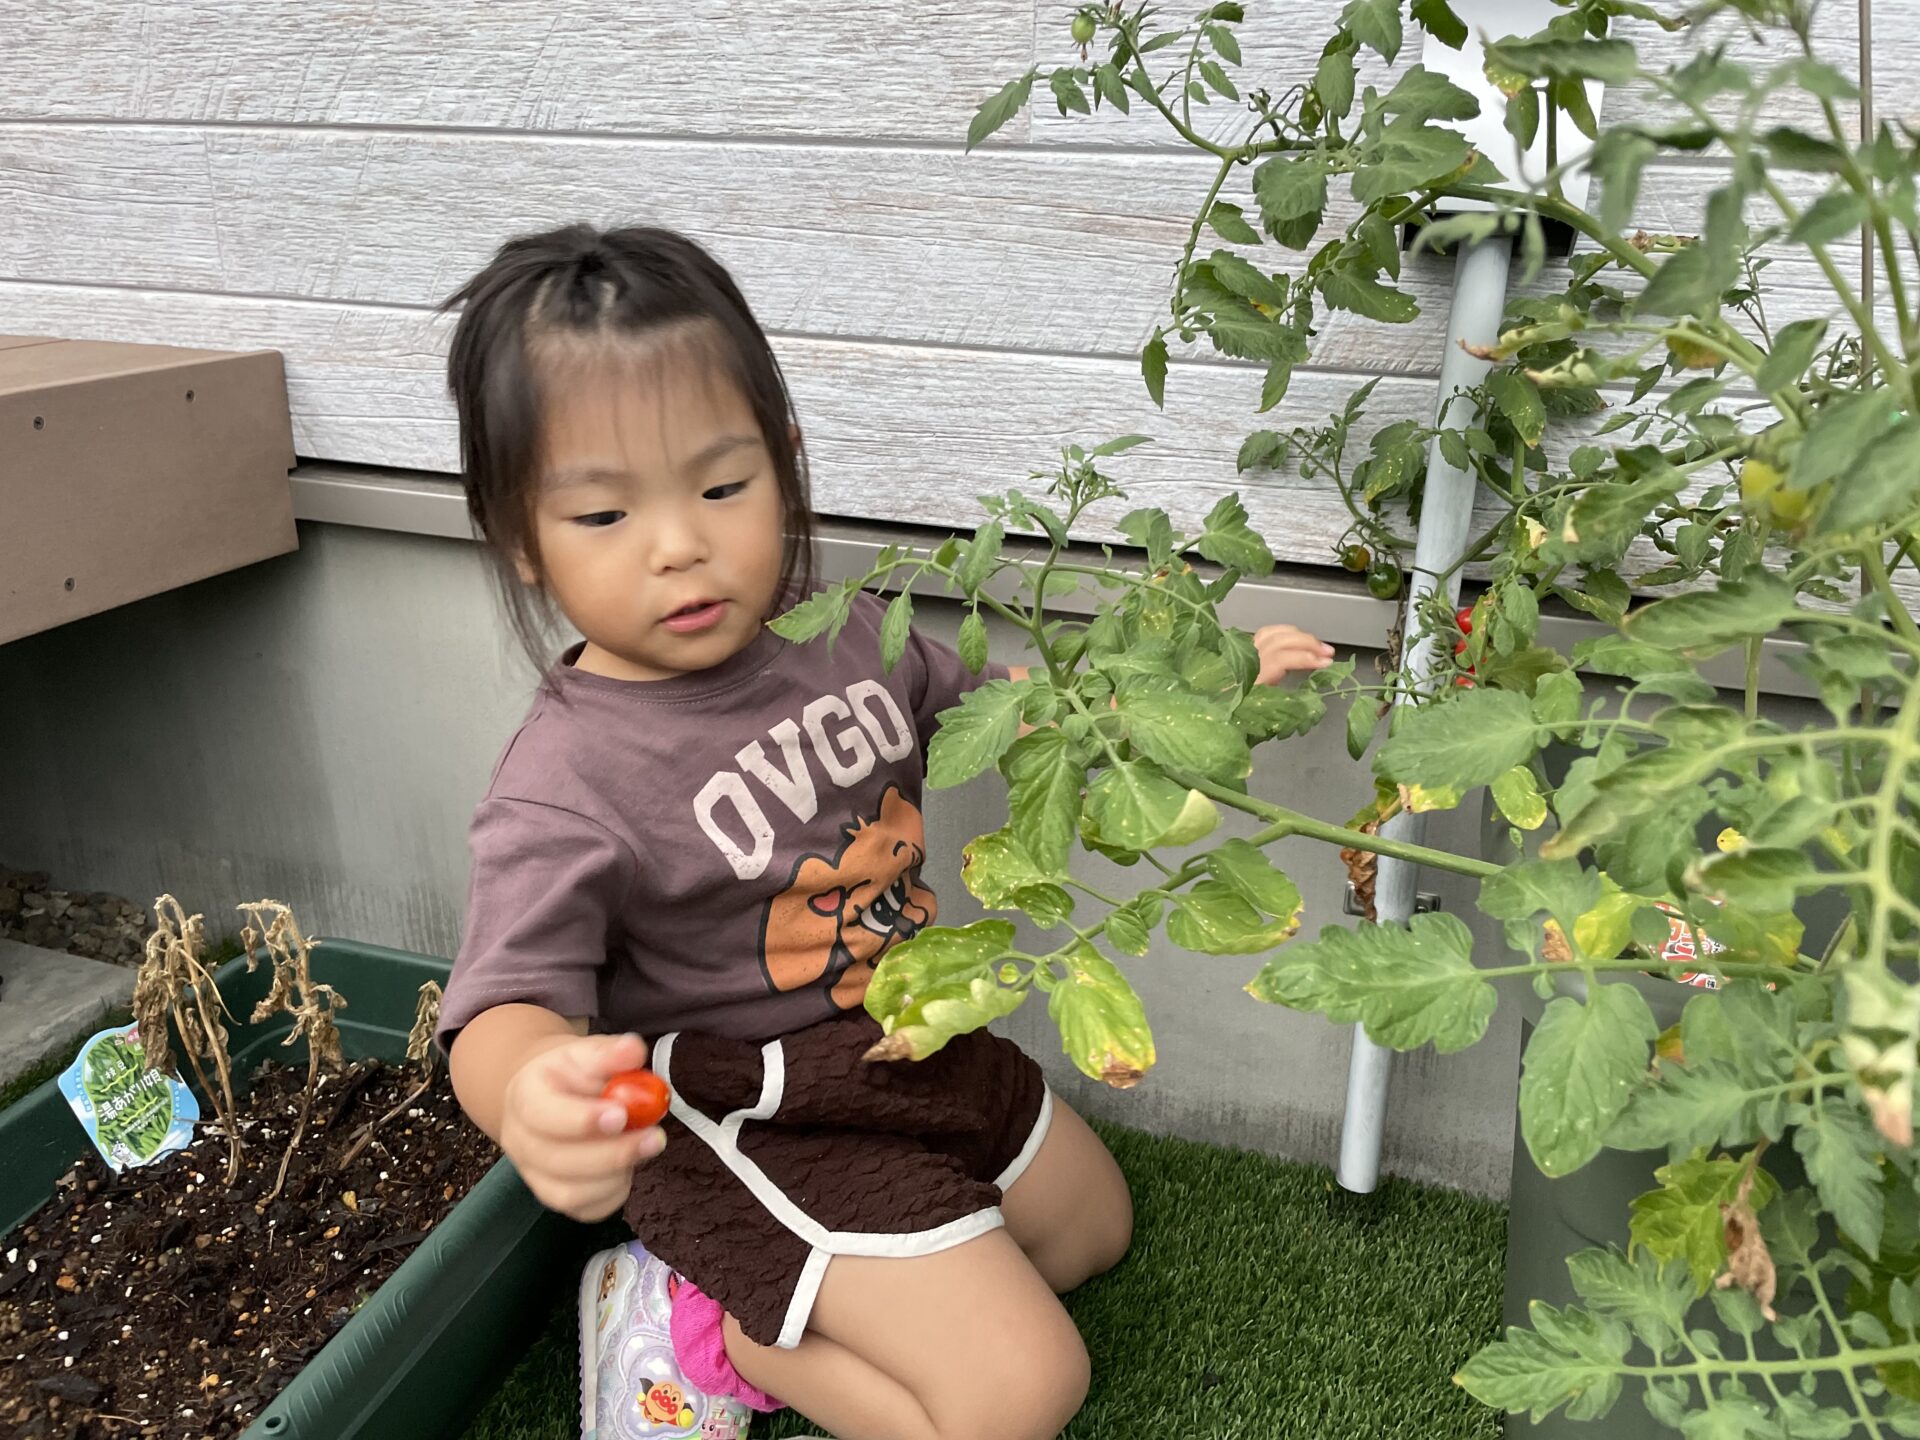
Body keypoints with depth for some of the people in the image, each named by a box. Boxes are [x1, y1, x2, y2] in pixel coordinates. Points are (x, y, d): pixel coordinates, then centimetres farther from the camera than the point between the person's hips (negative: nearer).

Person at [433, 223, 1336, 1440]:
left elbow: (999, 701, 10)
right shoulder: (568, 784, -27)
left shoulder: (844, 638, -7)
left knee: (1095, 1225, 23)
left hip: (923, 1047, 8)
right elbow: (506, 1003, -34)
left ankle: (794, 1299, 16)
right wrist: (533, 1098, -59)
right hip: (758, 1130, -7)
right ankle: (716, 1326, 4)